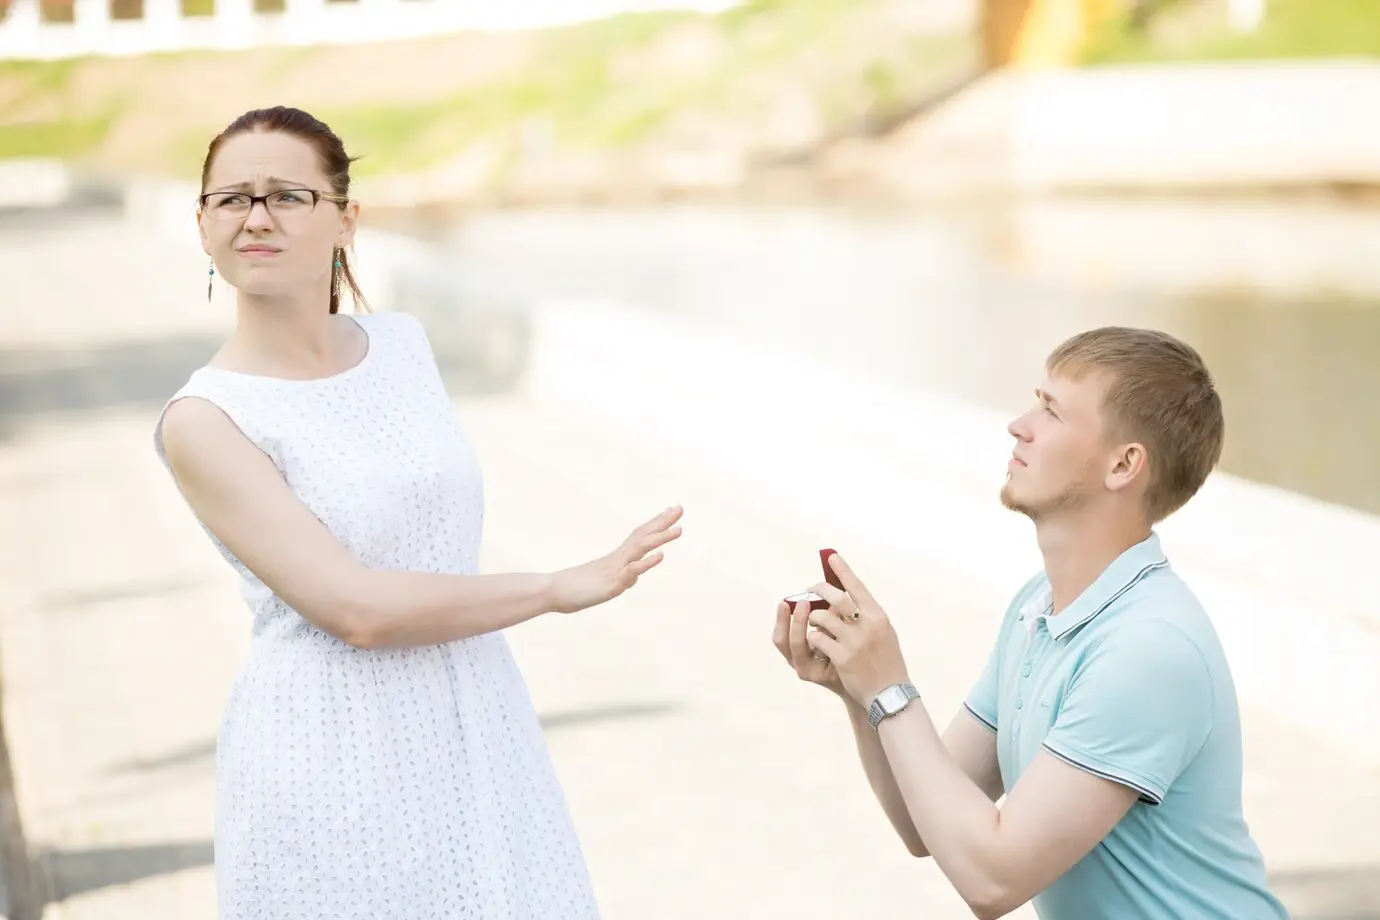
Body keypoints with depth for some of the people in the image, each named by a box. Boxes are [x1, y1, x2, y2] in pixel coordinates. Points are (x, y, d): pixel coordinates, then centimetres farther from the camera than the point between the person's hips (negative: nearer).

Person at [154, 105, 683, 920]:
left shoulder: (404, 343, 4)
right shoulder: (205, 420, -13)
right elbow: (357, 608, -18)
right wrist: (563, 587, -13)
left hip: (479, 734, 5)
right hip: (336, 764, -5)